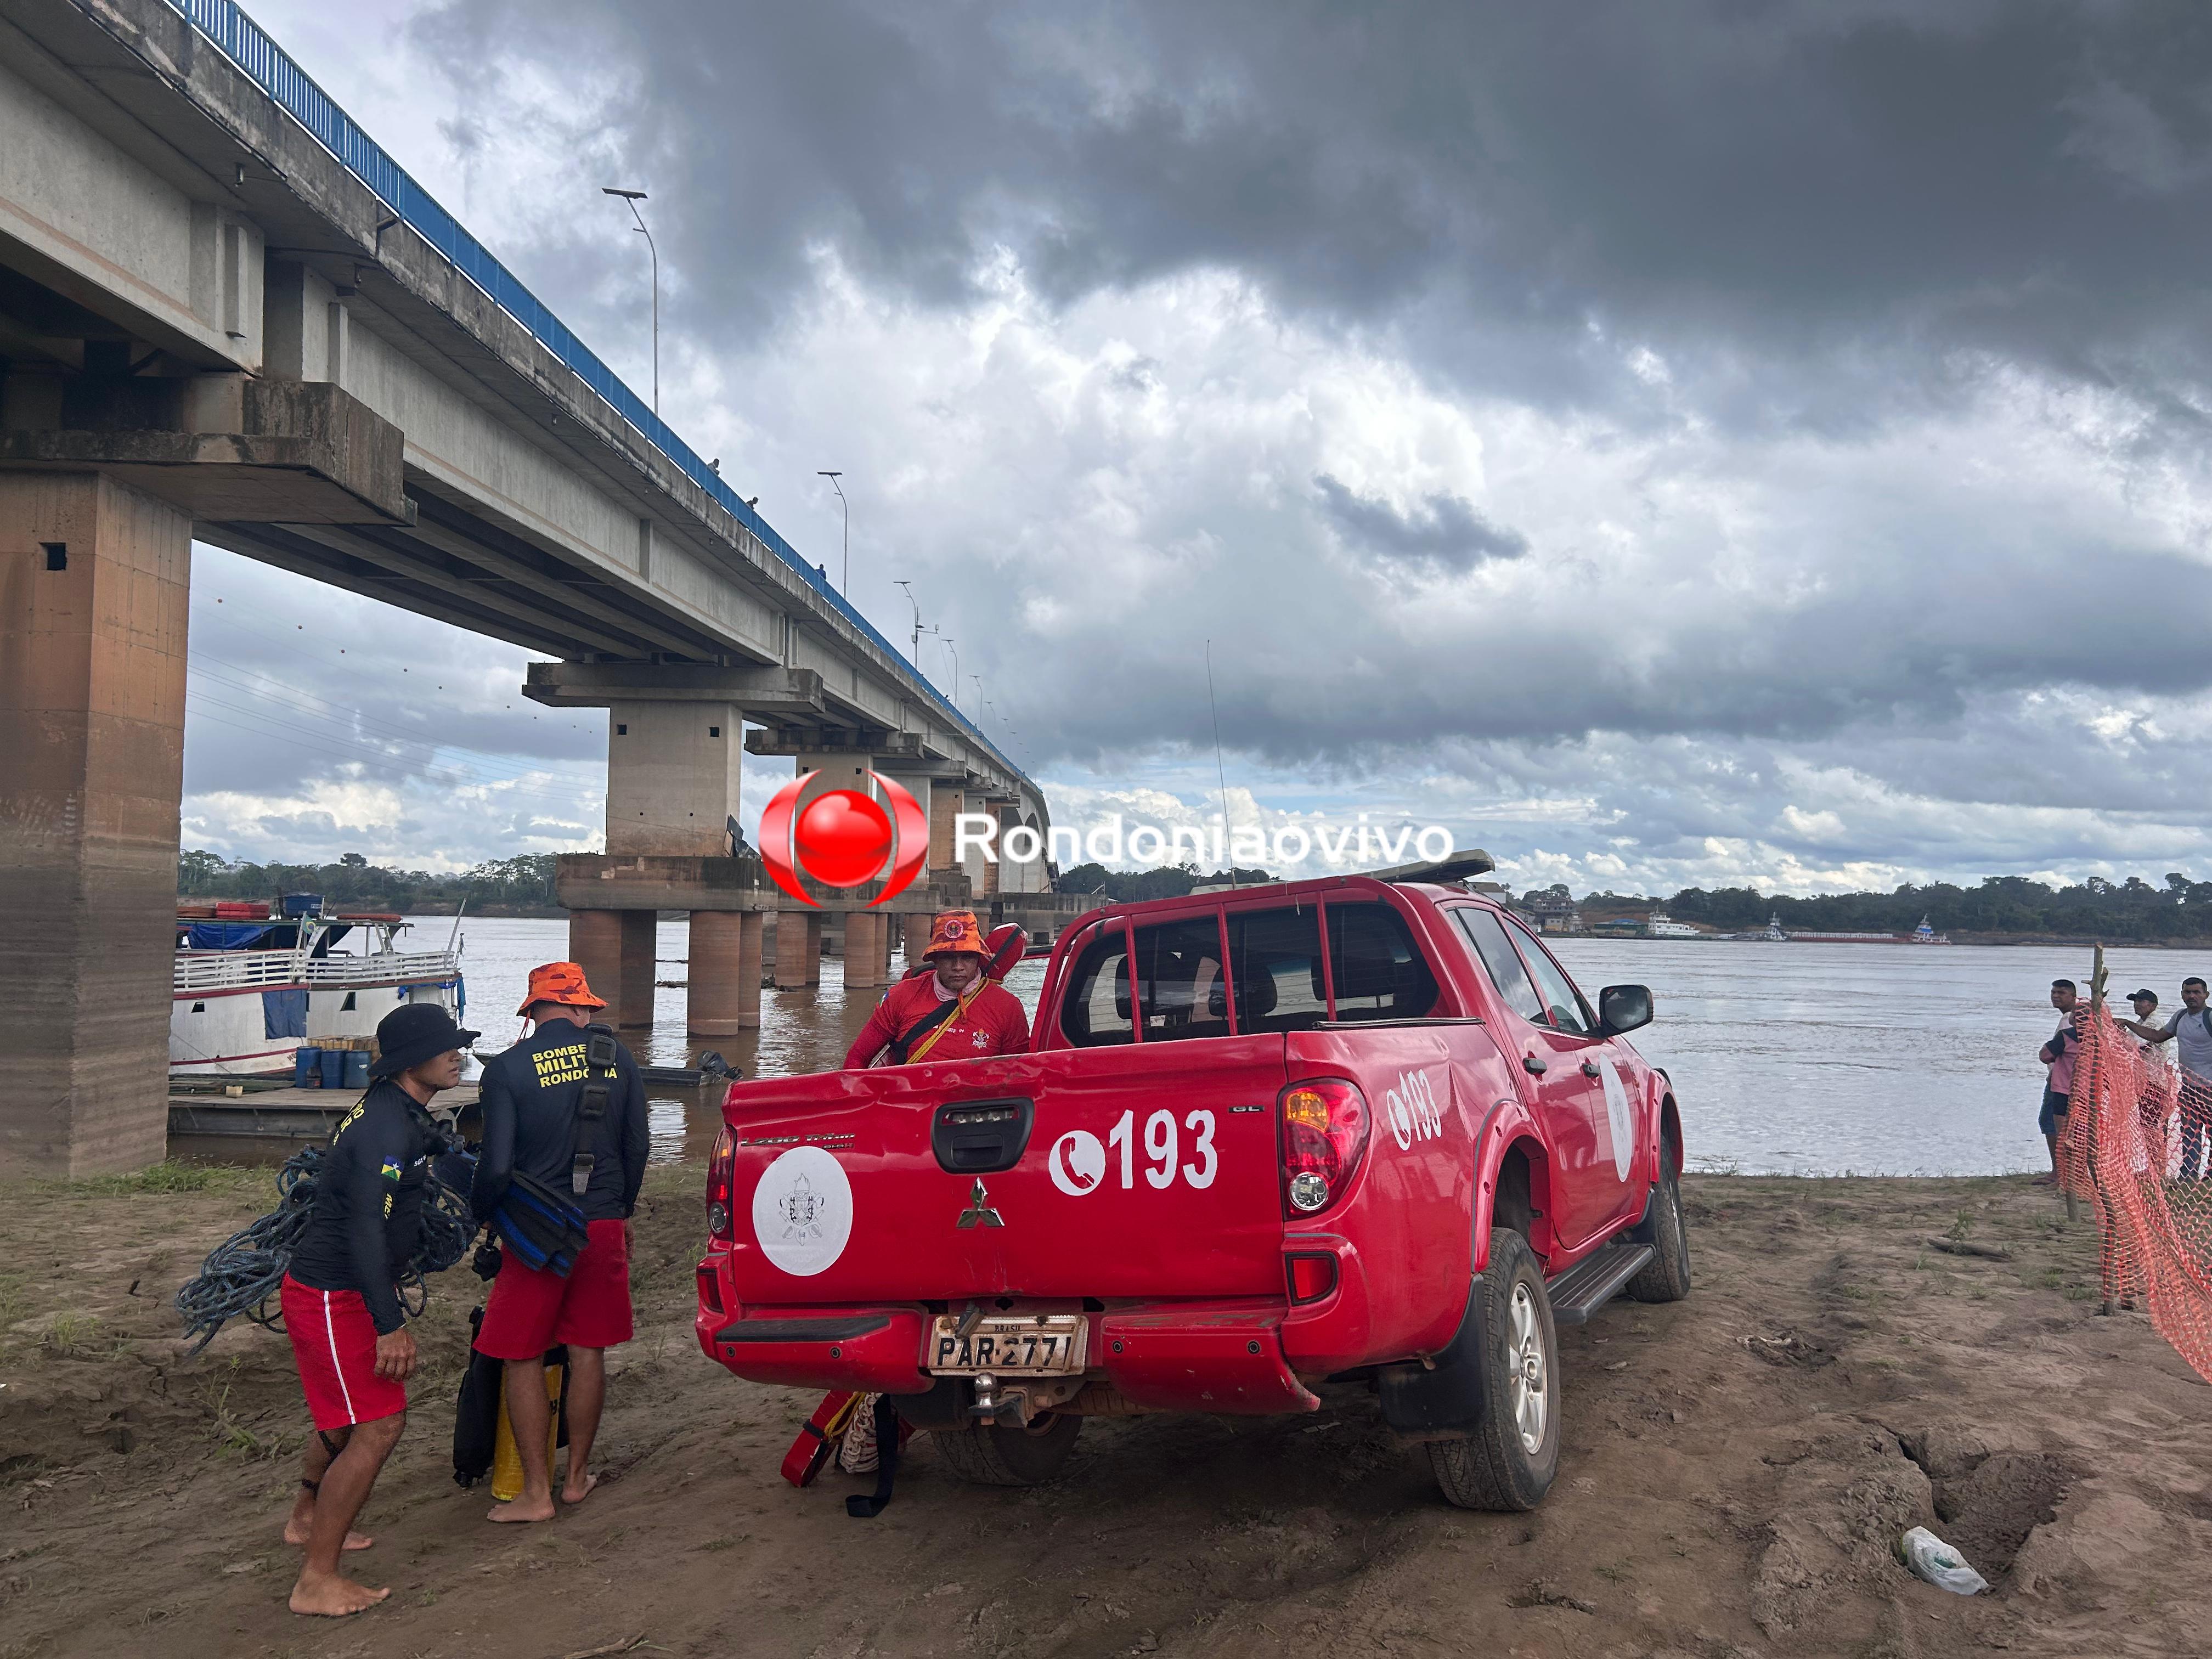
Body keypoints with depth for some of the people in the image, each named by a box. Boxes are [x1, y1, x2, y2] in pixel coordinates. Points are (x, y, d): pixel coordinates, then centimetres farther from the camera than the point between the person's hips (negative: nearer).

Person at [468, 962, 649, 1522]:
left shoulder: (507, 1070, -9)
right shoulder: (616, 1058, 1)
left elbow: (496, 1166, -13)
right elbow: (637, 1146, 8)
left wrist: (482, 1215, 7)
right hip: (603, 1226, 3)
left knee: (523, 1359, 8)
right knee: (588, 1352, 14)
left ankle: (536, 1492, 11)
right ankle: (577, 1476, 24)